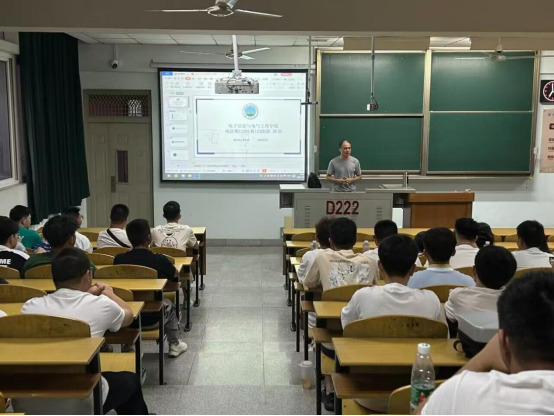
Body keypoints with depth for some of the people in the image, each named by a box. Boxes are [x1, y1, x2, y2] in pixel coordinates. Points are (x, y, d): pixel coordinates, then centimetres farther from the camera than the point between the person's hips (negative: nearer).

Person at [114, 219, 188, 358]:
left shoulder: (119, 259, -11)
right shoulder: (160, 260, -15)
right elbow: (176, 276, 6)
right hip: (151, 319, -2)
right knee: (168, 305, 31)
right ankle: (174, 345, 42)